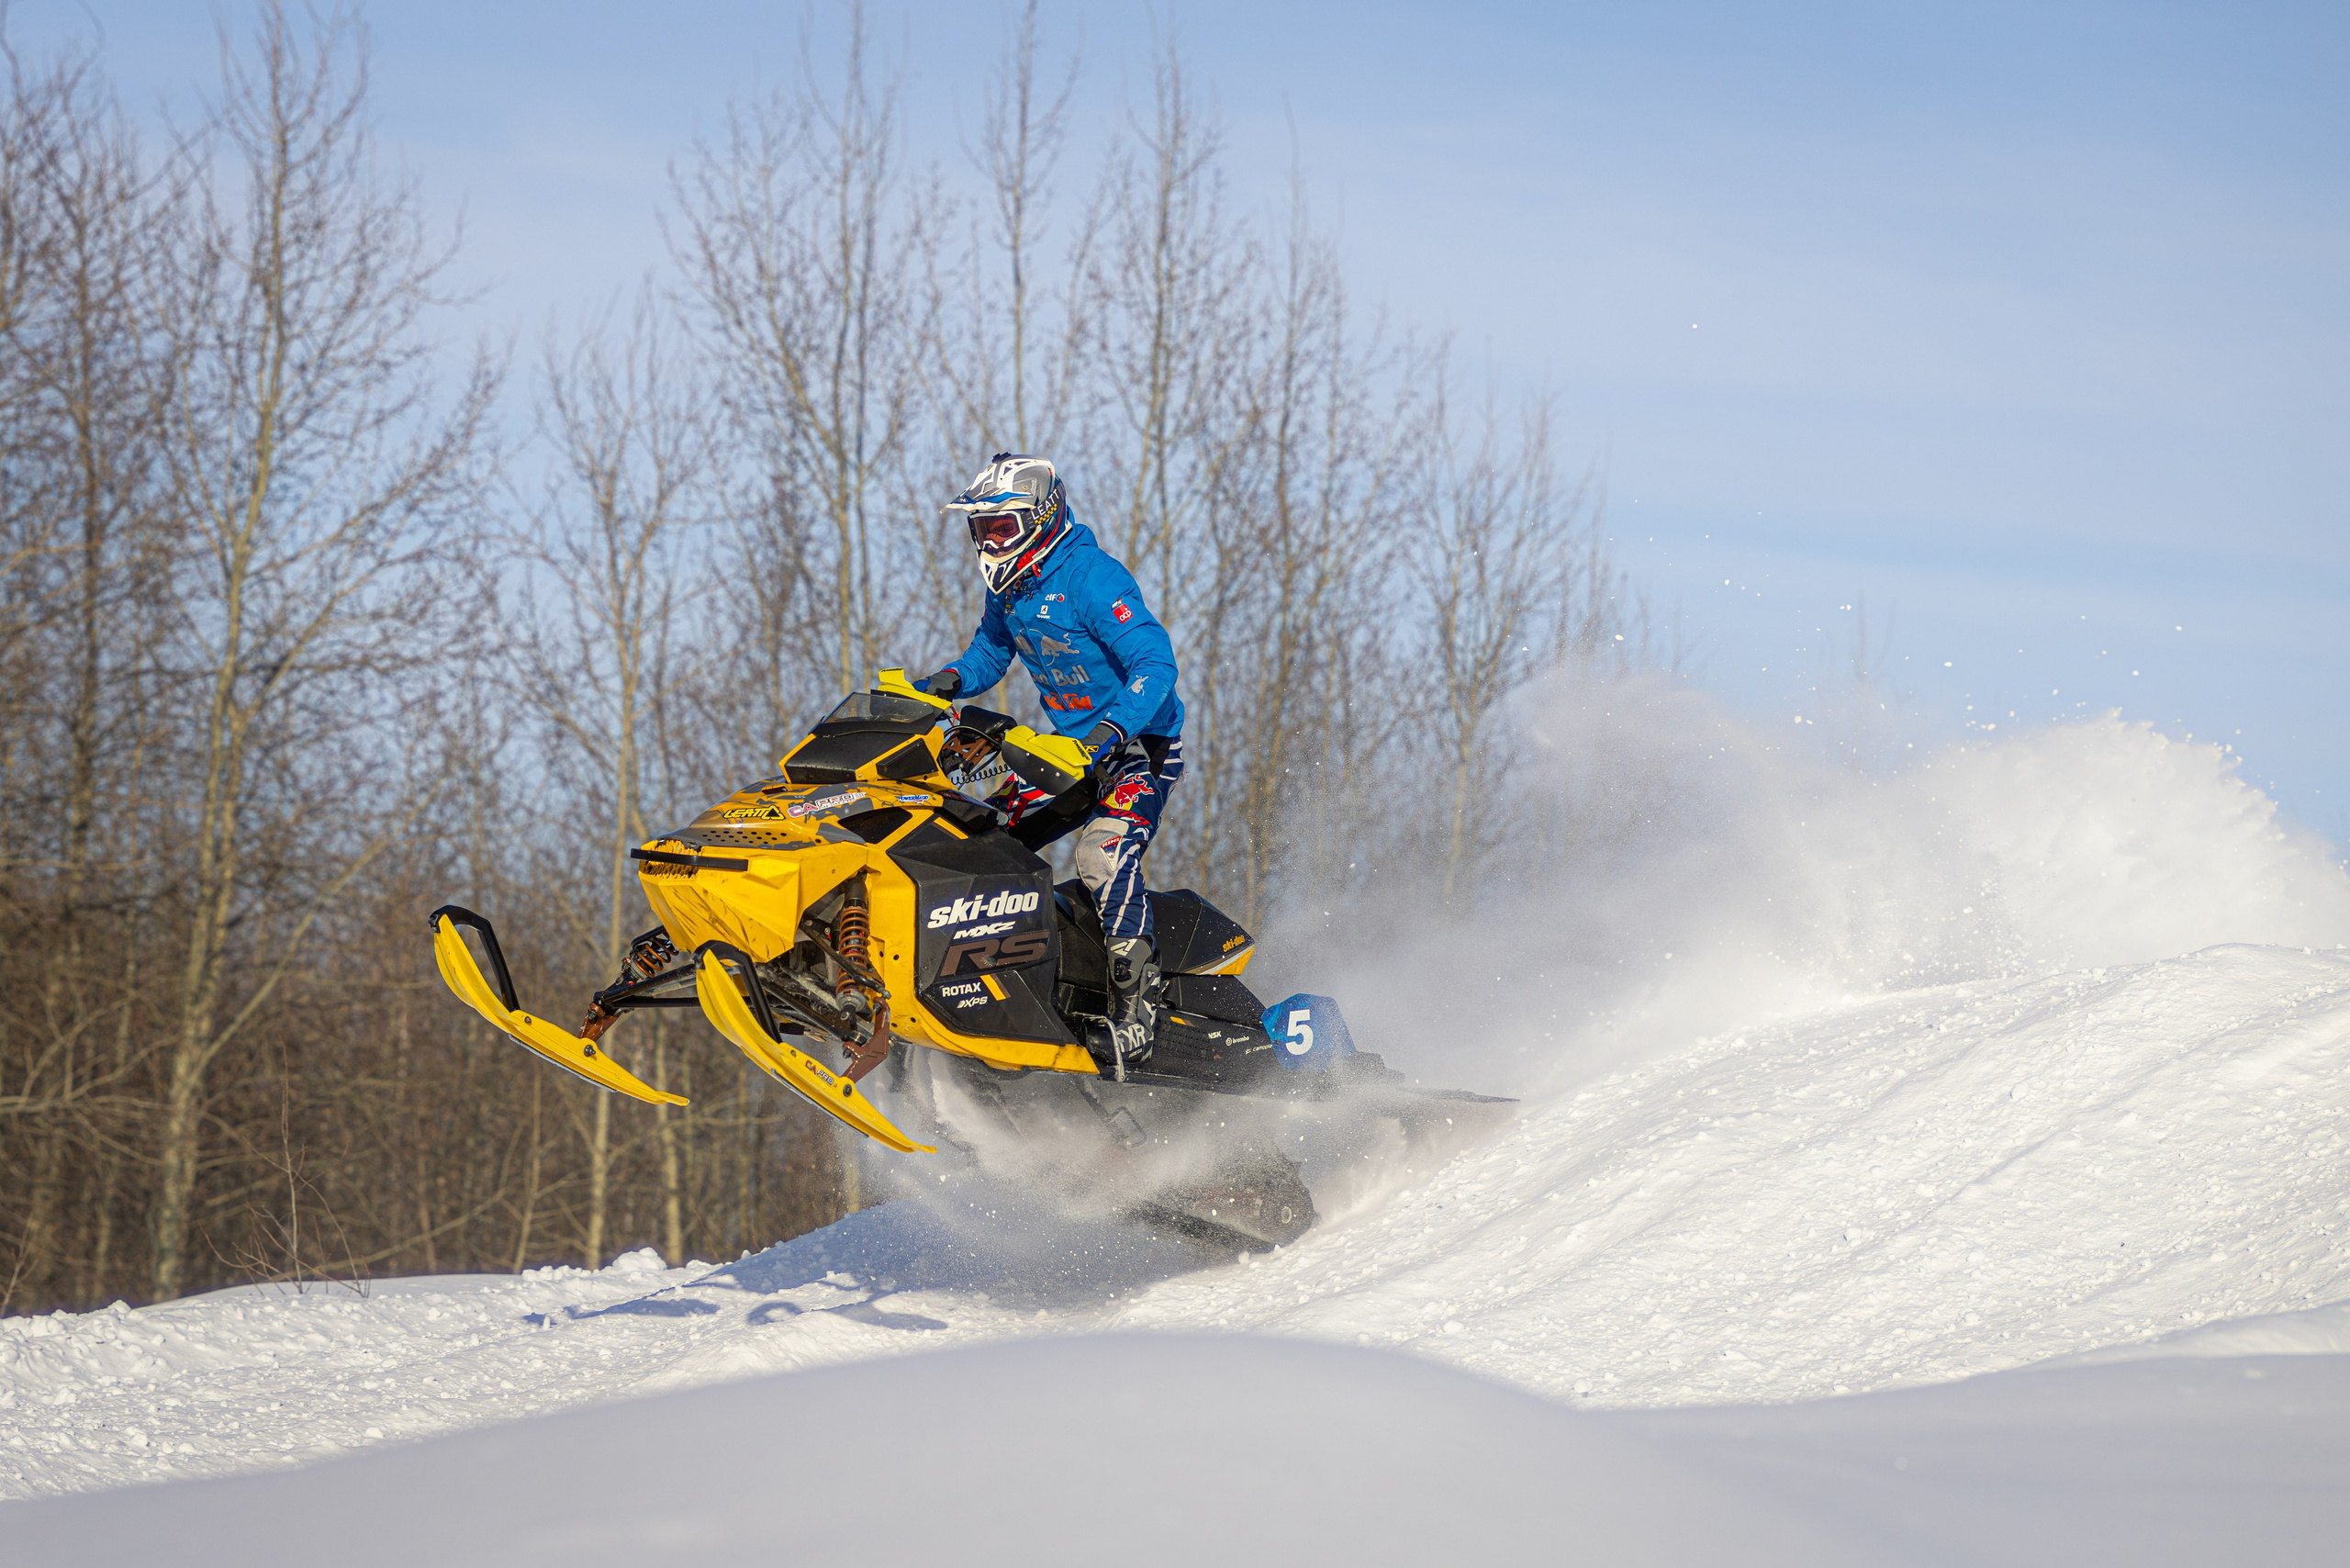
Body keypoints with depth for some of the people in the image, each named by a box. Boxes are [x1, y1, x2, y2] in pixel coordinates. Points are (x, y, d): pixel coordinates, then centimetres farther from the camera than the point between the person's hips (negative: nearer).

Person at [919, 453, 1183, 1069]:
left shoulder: (1093, 578, -21)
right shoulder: (1009, 589, 6)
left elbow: (1156, 664, -29)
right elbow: (988, 654, 24)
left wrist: (1112, 731, -45)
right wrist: (945, 683, 1)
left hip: (1141, 747, -9)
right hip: (1073, 752, 9)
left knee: (1104, 858, -31)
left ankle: (1136, 1016, -30)